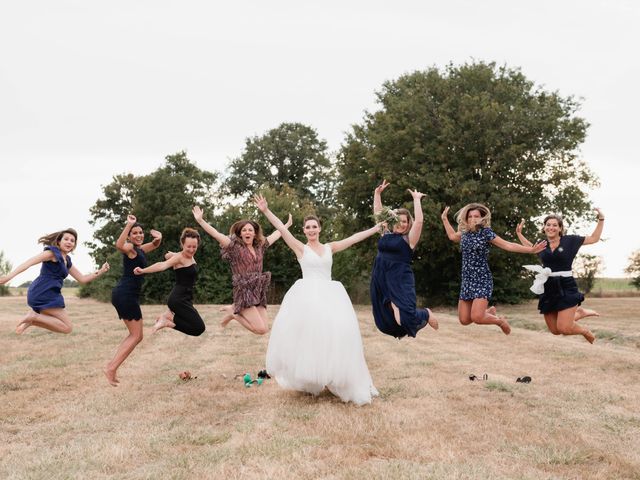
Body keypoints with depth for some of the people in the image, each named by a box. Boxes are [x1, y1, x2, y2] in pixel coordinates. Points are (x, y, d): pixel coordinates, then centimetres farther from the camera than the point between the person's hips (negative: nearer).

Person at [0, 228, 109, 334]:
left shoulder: (67, 261, 19)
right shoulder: (53, 252, -6)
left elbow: (82, 279, 21)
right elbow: (30, 262, -18)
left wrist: (100, 271, 10)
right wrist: (9, 276, -30)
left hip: (46, 295, 9)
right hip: (43, 294, -9)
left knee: (63, 325, 24)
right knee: (68, 328, -9)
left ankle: (31, 320, 10)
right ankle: (34, 316, -12)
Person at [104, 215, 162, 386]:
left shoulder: (140, 249, 18)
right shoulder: (130, 248, -9)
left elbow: (155, 245, 36)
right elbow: (119, 245, -34)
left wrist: (158, 238, 12)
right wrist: (129, 224, -33)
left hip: (127, 295, 10)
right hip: (125, 294, -10)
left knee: (134, 335, 15)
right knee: (137, 336, -6)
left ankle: (111, 366, 12)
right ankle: (111, 368, -8)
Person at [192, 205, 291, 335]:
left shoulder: (260, 246, 13)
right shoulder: (235, 246, -3)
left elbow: (275, 235, 27)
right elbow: (216, 234, -14)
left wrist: (287, 225, 38)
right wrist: (200, 221, -25)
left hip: (259, 292, 6)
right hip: (244, 292, -6)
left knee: (265, 329, -3)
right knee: (261, 329, -16)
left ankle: (235, 311, 18)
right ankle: (233, 312, 8)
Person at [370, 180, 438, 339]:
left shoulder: (408, 239, -3)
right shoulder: (386, 234, 12)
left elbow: (419, 221, -17)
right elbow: (378, 213, 19)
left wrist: (416, 199, -12)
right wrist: (377, 193, 15)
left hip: (401, 282, -6)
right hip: (381, 281, 6)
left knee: (405, 318, -14)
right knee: (385, 320, 4)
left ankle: (426, 314, 16)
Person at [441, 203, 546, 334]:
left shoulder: (485, 232, -8)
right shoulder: (464, 233, 9)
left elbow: (508, 245, -7)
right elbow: (452, 236, 31)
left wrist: (531, 250, -12)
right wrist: (445, 219, 32)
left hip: (482, 280, -6)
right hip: (466, 281, 6)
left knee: (476, 317, -21)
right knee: (464, 320, 1)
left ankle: (500, 321, 12)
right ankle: (489, 311, 30)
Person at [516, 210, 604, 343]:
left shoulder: (569, 240, -1)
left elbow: (594, 238, 7)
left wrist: (601, 219, 2)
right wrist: (519, 234, 27)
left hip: (566, 287, -5)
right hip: (548, 289, 5)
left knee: (564, 328, -17)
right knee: (555, 330, 7)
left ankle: (586, 332, 17)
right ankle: (579, 312, 30)